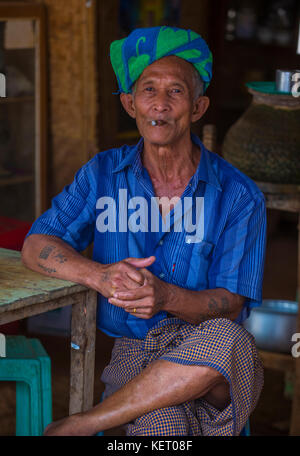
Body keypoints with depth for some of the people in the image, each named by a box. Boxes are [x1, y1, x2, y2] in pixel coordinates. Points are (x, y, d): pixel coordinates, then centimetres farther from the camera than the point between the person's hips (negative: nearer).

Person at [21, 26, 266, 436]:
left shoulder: (238, 195, -4)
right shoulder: (103, 174, 5)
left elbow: (231, 306, -6)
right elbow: (35, 247, 1)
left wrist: (166, 297, -27)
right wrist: (100, 275, -20)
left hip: (218, 370, 1)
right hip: (133, 355, -1)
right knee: (165, 430, -35)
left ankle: (72, 427, -22)